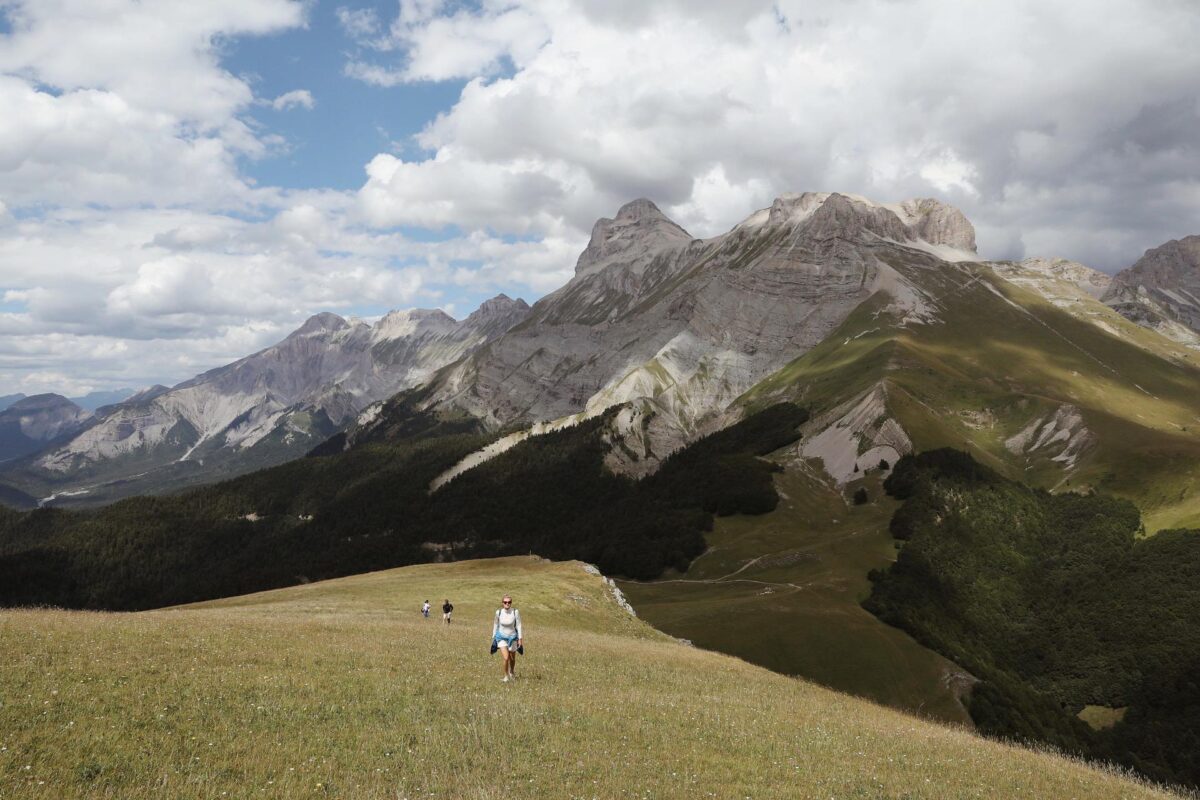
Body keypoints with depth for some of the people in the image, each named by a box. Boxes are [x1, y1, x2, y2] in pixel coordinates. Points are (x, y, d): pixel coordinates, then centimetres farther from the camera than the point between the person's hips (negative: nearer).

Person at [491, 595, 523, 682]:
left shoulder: (515, 612, -16)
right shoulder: (498, 612, -12)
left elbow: (519, 626, -9)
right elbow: (496, 625, 4)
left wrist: (520, 639, -9)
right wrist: (493, 637, 9)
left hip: (512, 637, 0)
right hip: (501, 637, 0)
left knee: (512, 659, 16)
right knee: (505, 658, -17)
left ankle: (512, 672, 48)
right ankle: (506, 676, 7)